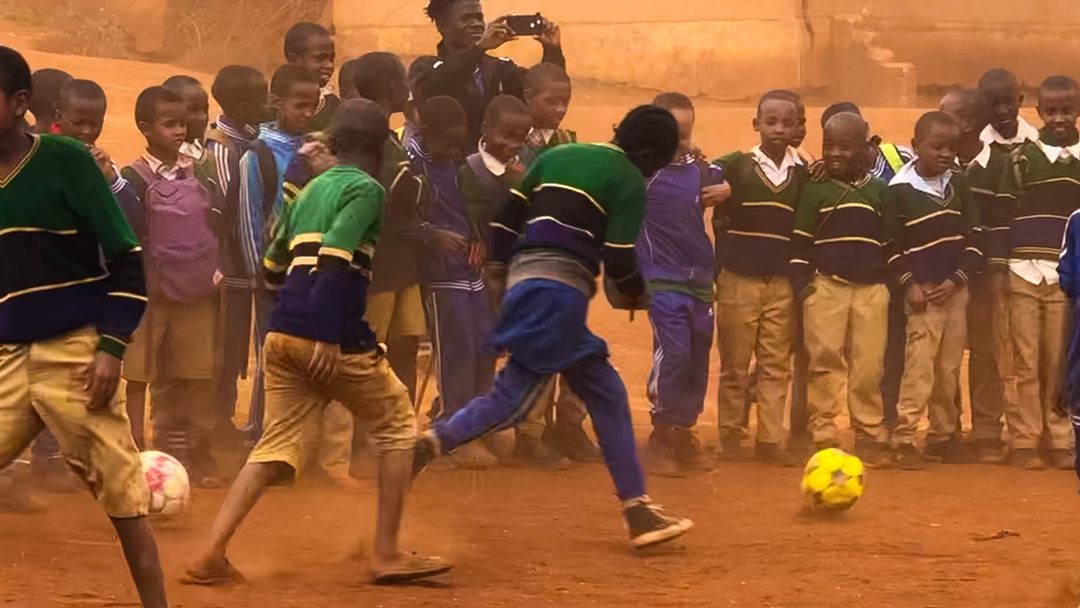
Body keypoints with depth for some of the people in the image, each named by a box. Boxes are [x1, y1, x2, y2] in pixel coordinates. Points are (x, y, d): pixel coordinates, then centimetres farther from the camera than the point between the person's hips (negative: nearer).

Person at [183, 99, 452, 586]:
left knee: (277, 445, 8)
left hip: (281, 332, 7)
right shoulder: (366, 189, -3)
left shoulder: (311, 189, 20)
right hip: (333, 334, -7)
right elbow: (334, 259, -17)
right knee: (397, 424, 11)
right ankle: (386, 554, 9)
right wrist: (329, 338, -23)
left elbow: (273, 266, 23)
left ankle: (211, 555, -7)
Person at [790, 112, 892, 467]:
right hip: (825, 287, -1)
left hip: (872, 289, 1)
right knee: (825, 361, -3)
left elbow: (890, 241, 15)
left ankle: (870, 436, 7)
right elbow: (800, 241, 4)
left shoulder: (878, 191, 10)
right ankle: (823, 437, 1)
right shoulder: (814, 190, 5)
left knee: (869, 366, 0)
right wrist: (801, 283, -4)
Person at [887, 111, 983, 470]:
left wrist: (958, 279, -4)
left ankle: (944, 436, 19)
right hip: (922, 292, -5)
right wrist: (909, 284, -12)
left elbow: (975, 236, 7)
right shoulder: (899, 190, -7)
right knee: (919, 367, -11)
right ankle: (904, 440, -10)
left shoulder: (958, 185, 7)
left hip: (956, 289, 5)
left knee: (950, 368, 9)